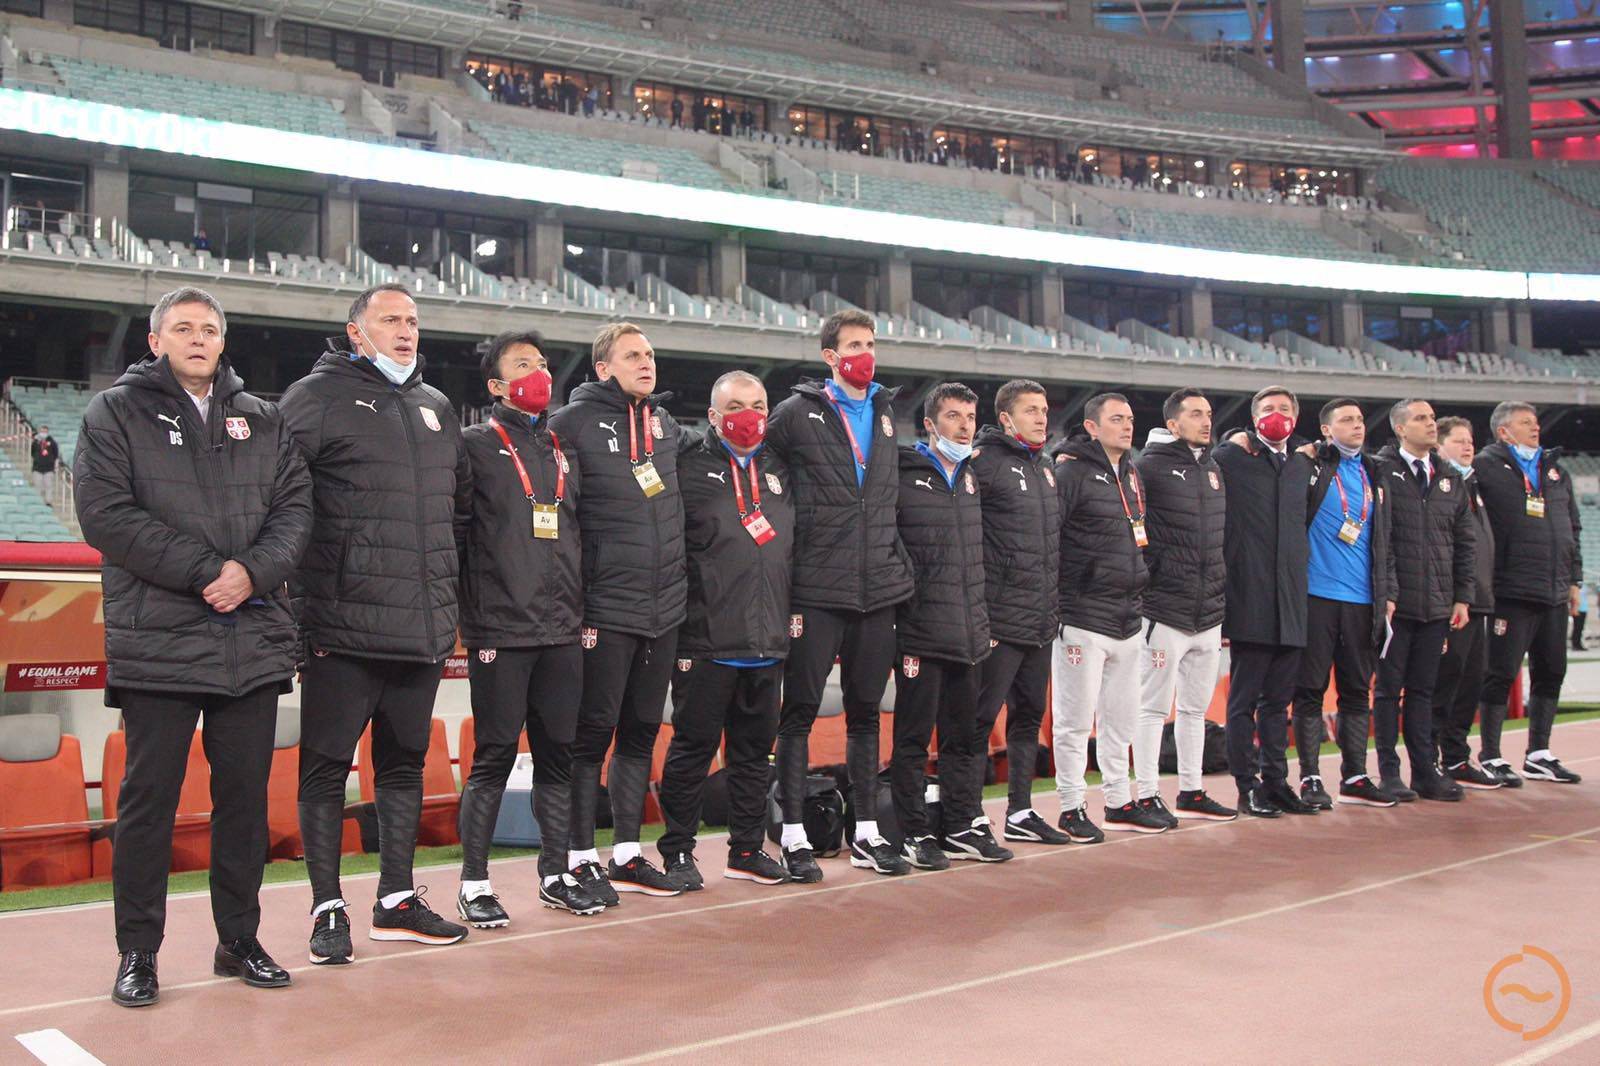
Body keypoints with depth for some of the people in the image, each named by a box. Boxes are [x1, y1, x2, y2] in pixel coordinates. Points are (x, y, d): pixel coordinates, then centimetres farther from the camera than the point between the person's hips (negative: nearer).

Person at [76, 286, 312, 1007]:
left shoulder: (262, 422, 17)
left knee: (246, 794, 8)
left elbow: (294, 508, 8)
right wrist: (205, 571, -13)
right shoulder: (116, 413, 6)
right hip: (158, 642, -3)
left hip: (253, 641, 3)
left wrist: (253, 571, -11)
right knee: (149, 798, 1)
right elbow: (105, 515, -6)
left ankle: (239, 940, 20)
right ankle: (137, 953, 12)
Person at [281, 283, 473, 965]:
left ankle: (397, 901, 24)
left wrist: (446, 585, 23)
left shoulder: (435, 406, 18)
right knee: (326, 766, 1)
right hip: (344, 623, -6)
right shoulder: (317, 396, -1)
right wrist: (303, 581, -13)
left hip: (422, 625, 6)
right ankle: (328, 909, 12)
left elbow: (462, 495, 29)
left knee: (404, 763, 13)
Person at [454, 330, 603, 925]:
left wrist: (581, 607, 17)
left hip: (562, 632, 5)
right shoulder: (476, 446, 1)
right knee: (494, 758, -2)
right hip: (499, 630, -5)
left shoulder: (564, 451, 18)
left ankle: (555, 875, 20)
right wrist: (467, 609, -9)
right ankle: (474, 885, 8)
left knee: (559, 756, 9)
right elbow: (454, 531, -5)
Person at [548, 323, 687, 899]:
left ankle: (627, 855, 21)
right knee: (593, 733, 0)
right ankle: (581, 860, 9)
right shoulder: (574, 422, -7)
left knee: (641, 733, 12)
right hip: (605, 610, -6)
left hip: (664, 611, 7)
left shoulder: (668, 425, 14)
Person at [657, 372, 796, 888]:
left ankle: (747, 849, 24)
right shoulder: (690, 467, -3)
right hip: (708, 638, -6)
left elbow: (794, 547, 24)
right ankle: (678, 851, 13)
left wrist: (793, 612, 18)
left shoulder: (780, 472, 15)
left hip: (768, 641, 6)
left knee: (755, 748, 13)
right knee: (694, 744, 2)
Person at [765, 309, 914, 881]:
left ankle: (866, 831, 20)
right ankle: (793, 834, 8)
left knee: (866, 713, 11)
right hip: (816, 590, -5)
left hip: (878, 590, 5)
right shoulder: (797, 413, -3)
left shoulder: (887, 412, 15)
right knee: (800, 711, 0)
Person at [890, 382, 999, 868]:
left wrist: (982, 618, 18)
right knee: (914, 736, 1)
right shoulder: (904, 477, -6)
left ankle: (961, 827, 22)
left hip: (968, 634, 7)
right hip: (921, 631, -6)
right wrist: (896, 602, -10)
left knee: (962, 736, 13)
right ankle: (913, 833, 9)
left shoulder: (972, 479, 15)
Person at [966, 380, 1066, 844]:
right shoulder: (985, 461, -10)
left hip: (1041, 620, 9)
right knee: (980, 718, -4)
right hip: (1000, 618, -9)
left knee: (1028, 717, 14)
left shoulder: (1045, 466, 17)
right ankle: (968, 819, 3)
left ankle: (1020, 813, 24)